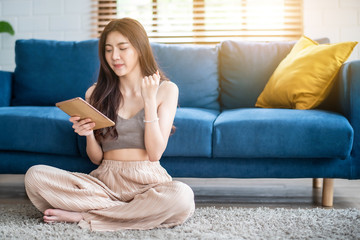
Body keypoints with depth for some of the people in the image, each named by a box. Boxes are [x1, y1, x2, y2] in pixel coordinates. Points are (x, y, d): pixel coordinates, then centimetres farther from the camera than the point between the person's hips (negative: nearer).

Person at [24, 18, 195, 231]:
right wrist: (88, 135, -11)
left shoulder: (166, 89, 4)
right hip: (105, 180, 2)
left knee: (182, 196, -37)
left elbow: (155, 153, -5)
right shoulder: (96, 93, 9)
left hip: (147, 181, -1)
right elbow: (97, 159, 10)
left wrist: (149, 100, -10)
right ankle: (138, 211, -15)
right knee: (35, 175, -21)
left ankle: (81, 216, -18)